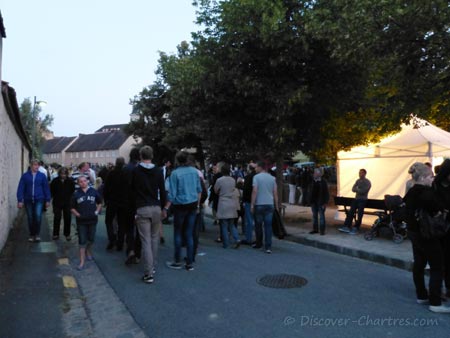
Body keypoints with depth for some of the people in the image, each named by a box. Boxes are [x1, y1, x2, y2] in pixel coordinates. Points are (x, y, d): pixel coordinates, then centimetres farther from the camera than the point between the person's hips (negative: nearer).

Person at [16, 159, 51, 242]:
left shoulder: (42, 176, 1)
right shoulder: (25, 176, 0)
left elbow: (46, 188, 3)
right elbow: (20, 188, -1)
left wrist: (47, 200, 2)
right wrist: (20, 200, -7)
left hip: (39, 200, -1)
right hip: (28, 200, 1)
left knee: (38, 216, -15)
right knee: (30, 218, 9)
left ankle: (37, 234, 2)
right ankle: (32, 235, 24)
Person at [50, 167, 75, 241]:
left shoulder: (70, 181, -4)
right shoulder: (55, 181, -4)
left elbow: (73, 190, 7)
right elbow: (51, 190, 6)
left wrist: (69, 197, 3)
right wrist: (55, 197, 3)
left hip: (67, 203, 0)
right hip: (57, 203, 0)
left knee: (68, 218, 2)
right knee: (57, 218, 4)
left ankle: (67, 234, 14)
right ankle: (56, 234, 17)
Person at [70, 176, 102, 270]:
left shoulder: (93, 191, 0)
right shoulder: (76, 194, -2)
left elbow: (99, 203, 12)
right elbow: (72, 208, 5)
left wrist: (97, 211, 0)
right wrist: (77, 214, -9)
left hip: (92, 219, 1)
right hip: (81, 220, -1)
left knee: (91, 239, 15)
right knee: (82, 241, -1)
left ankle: (88, 251, 44)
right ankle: (82, 261, 4)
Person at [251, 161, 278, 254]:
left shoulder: (256, 177, -6)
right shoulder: (272, 178, 8)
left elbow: (254, 191, -12)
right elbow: (275, 193, 7)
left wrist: (252, 204, -8)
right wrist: (276, 205, 13)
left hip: (259, 204, -3)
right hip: (270, 204, 3)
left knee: (258, 225, 11)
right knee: (268, 225, 2)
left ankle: (259, 244, 23)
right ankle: (268, 247, -2)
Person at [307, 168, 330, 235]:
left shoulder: (323, 182, -9)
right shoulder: (313, 181, 6)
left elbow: (326, 193, -9)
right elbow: (310, 191, 12)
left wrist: (325, 202, -13)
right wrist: (310, 201, 4)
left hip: (321, 202, -5)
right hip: (314, 202, 6)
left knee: (321, 216, 1)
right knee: (314, 216, 12)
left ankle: (322, 230, 8)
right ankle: (315, 229, 21)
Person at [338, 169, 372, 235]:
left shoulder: (367, 182, -5)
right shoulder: (358, 181, 13)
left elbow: (363, 191, -17)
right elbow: (353, 189, 4)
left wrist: (356, 189, -4)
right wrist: (359, 190, -14)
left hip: (363, 200, -5)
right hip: (356, 199, 5)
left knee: (360, 214, -7)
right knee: (350, 212, -4)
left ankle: (356, 229, -1)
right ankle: (346, 227, -5)